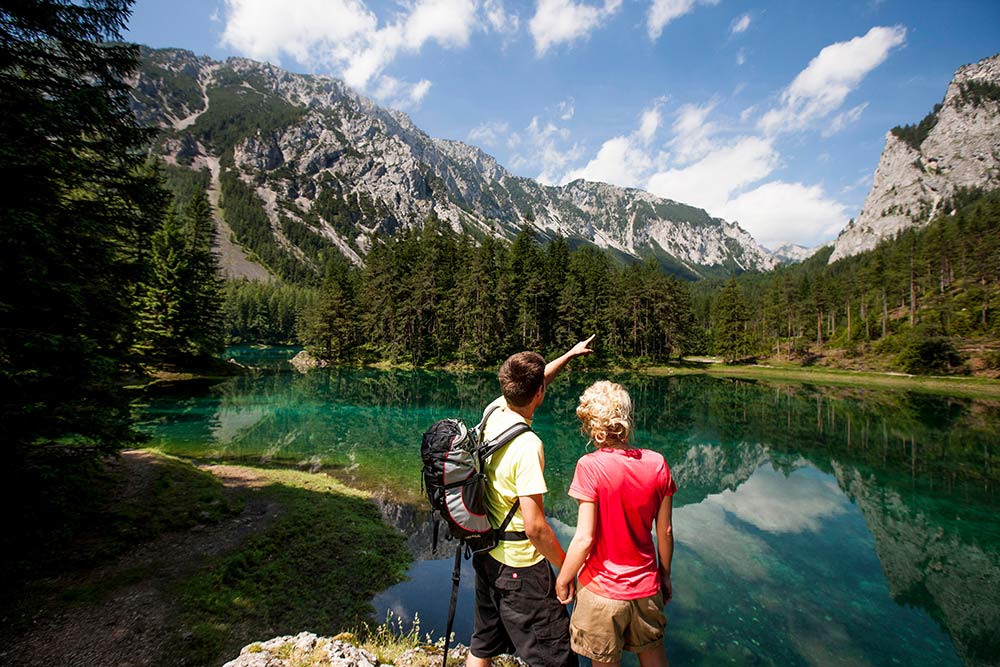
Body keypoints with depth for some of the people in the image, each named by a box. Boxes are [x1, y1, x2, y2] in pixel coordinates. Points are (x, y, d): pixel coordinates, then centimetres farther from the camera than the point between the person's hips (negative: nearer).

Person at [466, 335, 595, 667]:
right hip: (520, 567, -8)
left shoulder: (493, 411, -5)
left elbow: (527, 387, 14)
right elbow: (534, 525, -26)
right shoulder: (528, 444, -28)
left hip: (486, 554, 8)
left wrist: (569, 354, 23)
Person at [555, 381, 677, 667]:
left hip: (602, 591, -4)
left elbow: (585, 538, -21)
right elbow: (665, 531, -1)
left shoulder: (590, 466, -23)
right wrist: (665, 574, 15)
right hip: (646, 587, 4)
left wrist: (563, 579, -5)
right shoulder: (657, 464, -10)